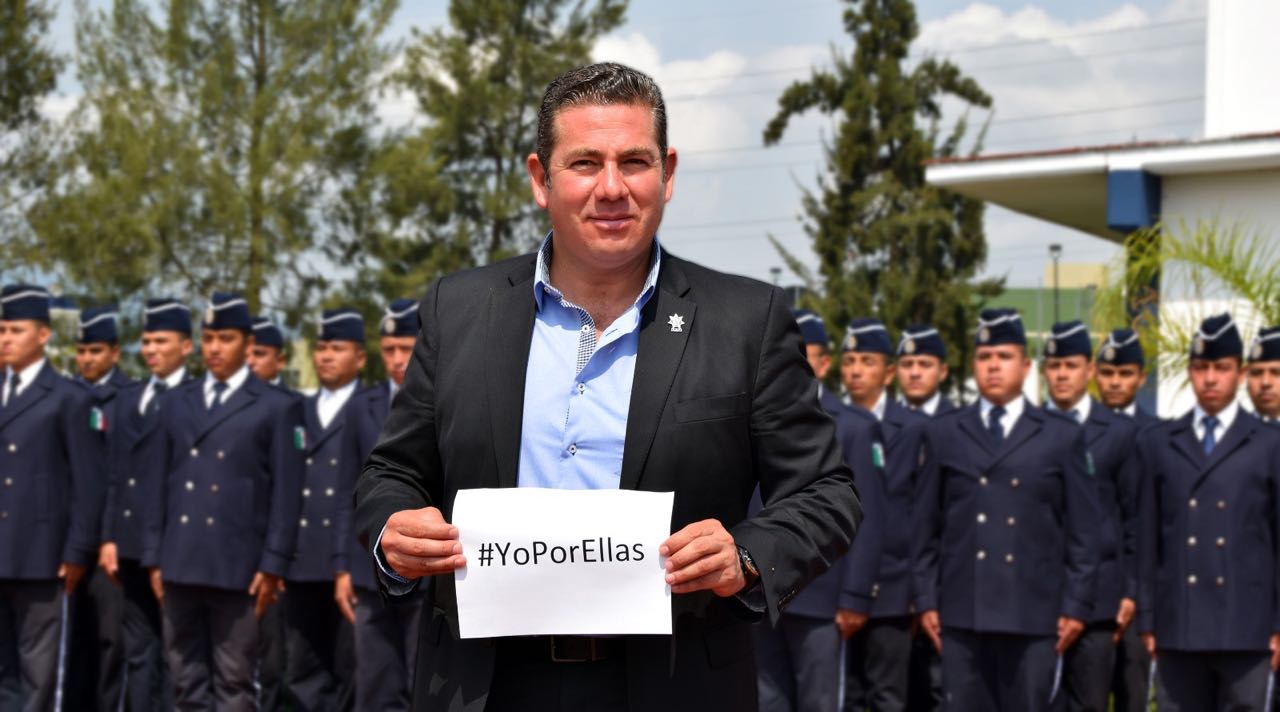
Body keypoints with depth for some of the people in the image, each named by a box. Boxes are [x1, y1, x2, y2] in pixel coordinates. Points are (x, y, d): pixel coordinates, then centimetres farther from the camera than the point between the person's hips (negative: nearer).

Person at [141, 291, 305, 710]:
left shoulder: (277, 408, 1)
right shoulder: (175, 403, 15)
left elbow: (286, 495, -2)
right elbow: (161, 485, 14)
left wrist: (272, 566, -7)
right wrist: (154, 558, 8)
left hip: (237, 568, -4)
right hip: (180, 565, 4)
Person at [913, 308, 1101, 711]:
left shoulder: (1062, 438, 8)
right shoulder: (943, 435, 12)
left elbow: (1083, 531, 6)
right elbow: (925, 527, 11)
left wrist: (1076, 605, -1)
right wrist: (926, 600, 4)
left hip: (1034, 614, -1)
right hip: (961, 613, 1)